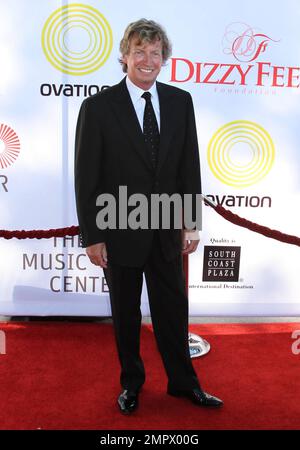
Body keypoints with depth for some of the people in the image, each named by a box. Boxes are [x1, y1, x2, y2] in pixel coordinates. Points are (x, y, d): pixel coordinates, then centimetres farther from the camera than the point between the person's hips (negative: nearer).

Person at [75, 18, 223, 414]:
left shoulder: (180, 101, 2)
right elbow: (87, 177, -8)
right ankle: (131, 382, 37)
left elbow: (189, 166, 4)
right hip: (120, 231, -2)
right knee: (125, 313, 15)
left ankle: (183, 381, 35)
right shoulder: (98, 107, -8)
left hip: (167, 230, 3)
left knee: (173, 308, 14)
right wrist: (92, 236, -9)